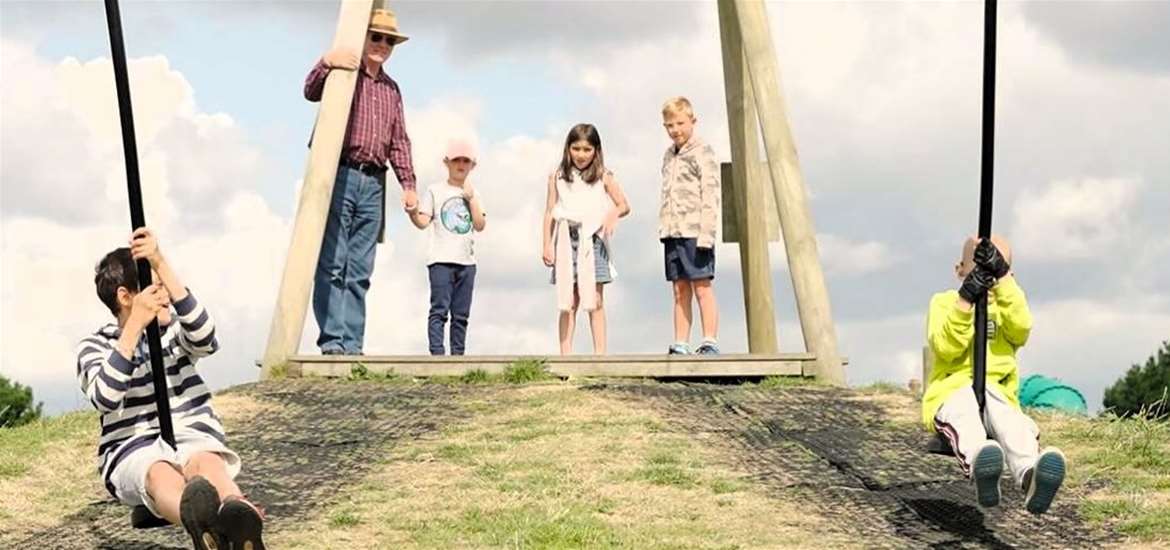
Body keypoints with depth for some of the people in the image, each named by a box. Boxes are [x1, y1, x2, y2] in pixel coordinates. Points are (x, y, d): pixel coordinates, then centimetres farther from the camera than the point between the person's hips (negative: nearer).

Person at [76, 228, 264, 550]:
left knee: (206, 462, -36)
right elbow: (105, 399, -17)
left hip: (193, 437, 2)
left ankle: (241, 517, -73)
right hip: (132, 451, -2)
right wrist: (135, 324, -20)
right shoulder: (93, 347, 5)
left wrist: (161, 265, -25)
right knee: (160, 473, -39)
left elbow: (205, 339, -17)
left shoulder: (176, 330, 10)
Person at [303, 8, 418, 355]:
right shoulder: (343, 71, 4)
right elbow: (311, 91, -15)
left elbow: (399, 142, 22)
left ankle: (352, 344, 0)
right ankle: (332, 339, -13)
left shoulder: (391, 90, 22)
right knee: (332, 262, -10)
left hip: (373, 183, 6)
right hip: (340, 174, -5)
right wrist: (326, 63, -35)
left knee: (359, 271, 2)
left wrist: (408, 184, 12)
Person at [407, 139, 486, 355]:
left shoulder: (473, 194, 16)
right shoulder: (436, 191, 5)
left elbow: (480, 225, 5)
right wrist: (413, 214, -23)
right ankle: (437, 352, -15)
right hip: (441, 259, -4)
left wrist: (471, 199, -2)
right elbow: (423, 222, -2)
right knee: (440, 308, -12)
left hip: (466, 261, 4)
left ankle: (458, 354, 7)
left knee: (461, 313, 4)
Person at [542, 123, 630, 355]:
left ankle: (600, 352, -1)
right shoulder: (557, 177, 8)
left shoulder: (603, 177, 5)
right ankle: (565, 353, 2)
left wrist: (613, 214, -14)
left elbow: (624, 205, 9)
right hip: (566, 240, 1)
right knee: (568, 302, 1)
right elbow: (550, 212, 8)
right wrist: (546, 245, 2)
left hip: (593, 240, -1)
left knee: (595, 300, -2)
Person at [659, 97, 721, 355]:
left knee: (702, 286, -7)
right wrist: (663, 229, 14)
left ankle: (710, 342, -7)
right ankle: (680, 344, 9)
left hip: (694, 231, -7)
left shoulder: (702, 153, -4)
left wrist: (706, 233, -17)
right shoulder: (669, 155, 18)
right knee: (680, 289, 7)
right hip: (672, 232, 7)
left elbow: (710, 195, -10)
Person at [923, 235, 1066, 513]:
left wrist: (1002, 277, -16)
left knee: (1007, 418, -33)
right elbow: (945, 347, -5)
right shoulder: (944, 302, 16)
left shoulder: (1008, 304, 21)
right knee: (965, 404, -37)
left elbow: (1020, 328, -8)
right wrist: (965, 300, -15)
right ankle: (978, 467, -71)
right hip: (950, 395, -2)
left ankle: (1029, 476, -66)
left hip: (998, 394, 2)